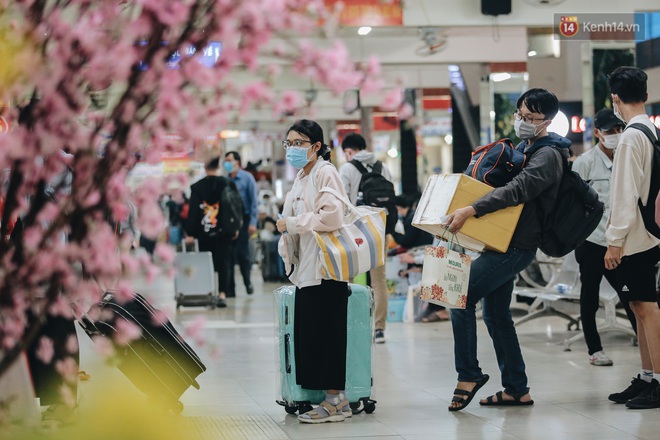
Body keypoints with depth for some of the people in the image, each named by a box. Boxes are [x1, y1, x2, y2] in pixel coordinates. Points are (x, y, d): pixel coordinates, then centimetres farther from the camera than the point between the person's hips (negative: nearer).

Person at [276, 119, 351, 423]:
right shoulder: (301, 178, 19)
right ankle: (334, 399, 10)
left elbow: (331, 217, -20)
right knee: (307, 333, 6)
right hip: (307, 270, 9)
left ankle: (335, 400, -1)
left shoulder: (325, 173, -9)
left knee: (323, 333, -7)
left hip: (324, 269, -9)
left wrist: (291, 223, -13)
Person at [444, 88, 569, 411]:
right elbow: (500, 186, 27)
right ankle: (516, 389, 17)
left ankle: (469, 374, -3)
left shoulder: (547, 155, -13)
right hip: (503, 242, 10)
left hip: (516, 247, -10)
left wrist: (470, 211, -36)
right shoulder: (524, 148, 17)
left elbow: (516, 191, -27)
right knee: (495, 314, 12)